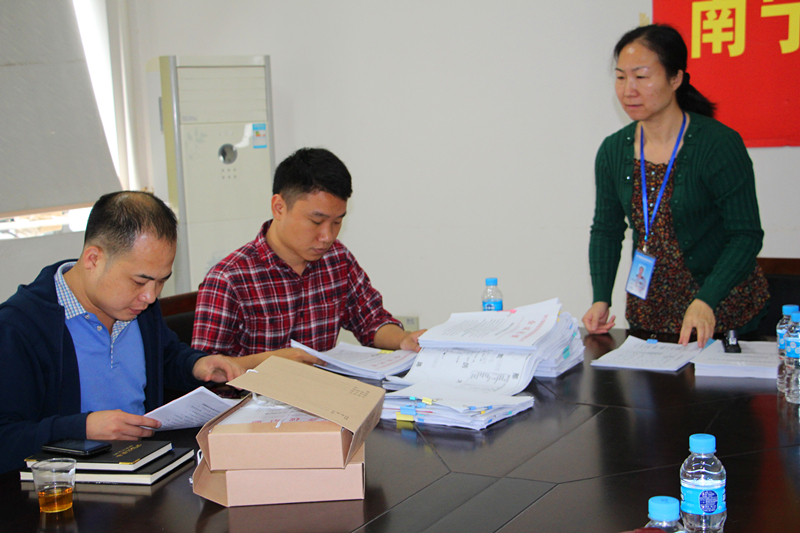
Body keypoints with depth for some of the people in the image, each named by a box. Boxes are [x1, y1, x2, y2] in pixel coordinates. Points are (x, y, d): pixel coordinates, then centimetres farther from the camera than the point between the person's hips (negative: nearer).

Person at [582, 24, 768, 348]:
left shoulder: (720, 144, -17)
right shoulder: (613, 151, -1)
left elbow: (746, 235, -18)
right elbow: (606, 230, 6)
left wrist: (705, 301, -30)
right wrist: (601, 299, -7)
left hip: (722, 310, -4)